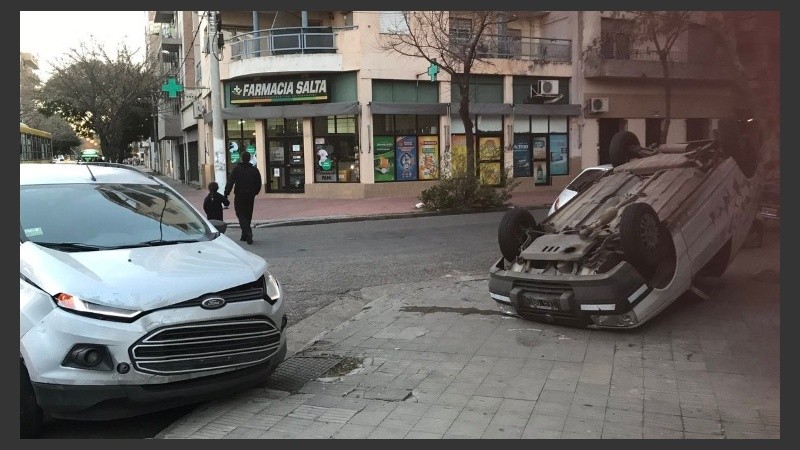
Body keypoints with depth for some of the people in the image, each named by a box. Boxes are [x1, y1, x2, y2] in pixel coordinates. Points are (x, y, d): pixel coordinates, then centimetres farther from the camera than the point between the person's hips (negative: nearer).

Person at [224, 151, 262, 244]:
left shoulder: (236, 169, -7)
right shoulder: (254, 170, 5)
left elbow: (230, 182, -11)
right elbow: (258, 185, 9)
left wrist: (226, 194, -8)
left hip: (239, 196, -4)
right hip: (250, 197, 4)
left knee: (240, 214, -1)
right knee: (248, 215, 13)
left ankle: (248, 231, -23)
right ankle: (245, 236, 21)